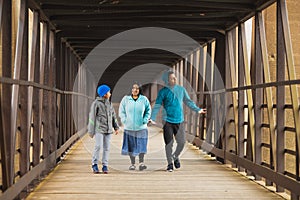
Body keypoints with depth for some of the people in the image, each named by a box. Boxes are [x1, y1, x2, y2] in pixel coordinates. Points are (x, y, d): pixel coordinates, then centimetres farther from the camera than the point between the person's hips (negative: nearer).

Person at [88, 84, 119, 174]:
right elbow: (92, 117, -3)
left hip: (108, 129, 5)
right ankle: (94, 164, 2)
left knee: (106, 148, 3)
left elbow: (113, 116, 15)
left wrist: (116, 127, 4)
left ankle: (105, 166, 9)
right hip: (99, 128, -5)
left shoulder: (109, 103, 12)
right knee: (98, 146, -13)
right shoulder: (96, 103, -5)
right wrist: (91, 131, -4)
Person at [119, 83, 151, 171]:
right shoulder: (126, 99, 2)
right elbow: (121, 111, 7)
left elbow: (148, 110, 9)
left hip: (141, 127, -1)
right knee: (131, 145, 4)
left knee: (141, 145, -8)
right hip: (129, 127, 1)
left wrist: (145, 120, -3)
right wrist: (124, 120, -5)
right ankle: (132, 164, 12)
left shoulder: (144, 99, 1)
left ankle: (141, 163, -6)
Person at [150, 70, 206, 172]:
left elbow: (188, 101, 17)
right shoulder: (163, 91, -3)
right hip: (167, 121, -3)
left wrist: (198, 109, 14)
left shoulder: (181, 89, 7)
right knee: (169, 143, -1)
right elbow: (157, 106, -4)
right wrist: (152, 118, -14)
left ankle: (175, 157, 29)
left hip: (179, 121, 3)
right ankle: (170, 163, 14)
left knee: (181, 142, 0)